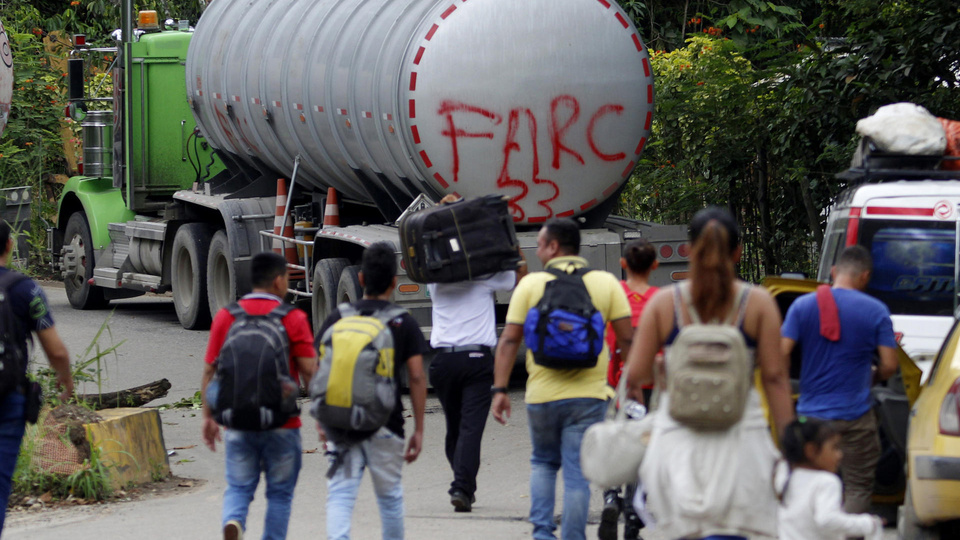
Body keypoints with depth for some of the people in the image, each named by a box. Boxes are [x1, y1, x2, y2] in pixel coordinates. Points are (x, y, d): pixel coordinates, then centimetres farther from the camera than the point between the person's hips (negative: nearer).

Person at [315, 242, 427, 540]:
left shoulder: (338, 317, 5)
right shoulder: (403, 323, 1)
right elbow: (417, 378, -3)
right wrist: (418, 430, 2)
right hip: (386, 423, 0)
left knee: (340, 494, -3)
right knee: (390, 496, 14)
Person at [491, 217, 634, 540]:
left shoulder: (531, 284, -1)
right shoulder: (606, 283, 2)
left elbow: (509, 340, -4)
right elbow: (627, 338, -1)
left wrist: (500, 389, -2)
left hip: (542, 394, 1)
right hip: (588, 395, 0)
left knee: (543, 462, 20)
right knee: (577, 473, 2)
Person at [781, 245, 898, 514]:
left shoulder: (802, 305, 0)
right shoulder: (876, 310, -4)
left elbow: (781, 354, -5)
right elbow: (889, 365, -5)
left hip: (811, 412, 2)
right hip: (855, 415, -2)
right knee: (858, 488, 4)